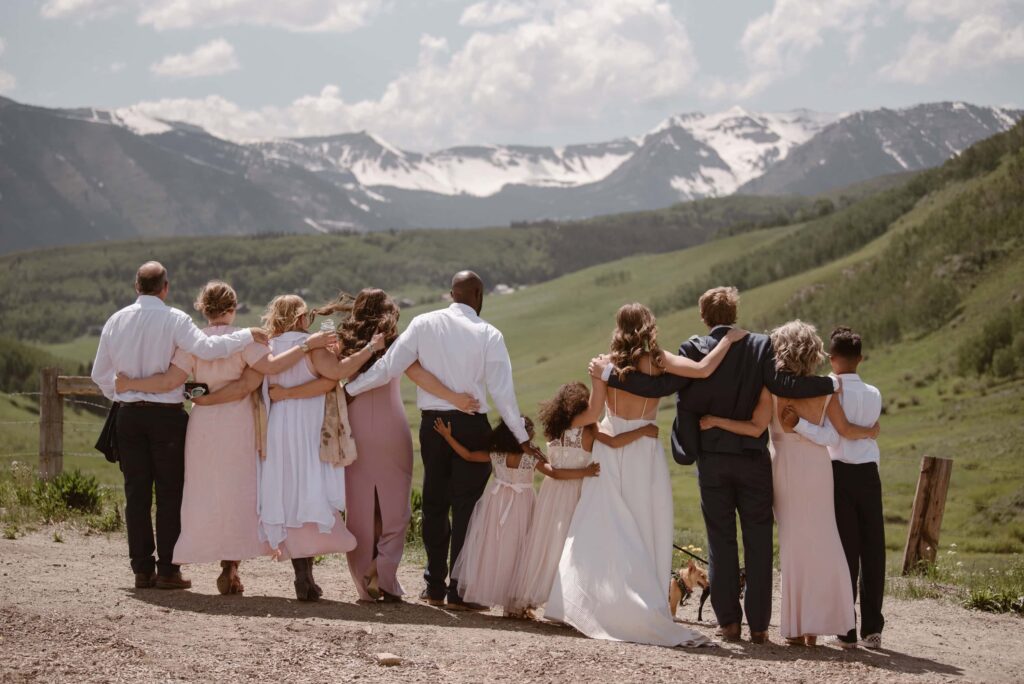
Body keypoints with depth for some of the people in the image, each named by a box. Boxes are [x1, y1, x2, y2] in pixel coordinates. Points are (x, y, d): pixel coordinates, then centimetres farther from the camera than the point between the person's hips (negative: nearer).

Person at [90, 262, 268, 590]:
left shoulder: (116, 321, 5)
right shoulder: (174, 319, -10)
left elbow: (100, 374, 11)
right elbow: (206, 348, -24)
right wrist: (248, 335, -15)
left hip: (129, 413, 4)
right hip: (166, 414, -4)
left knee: (136, 492, 8)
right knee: (169, 492, 3)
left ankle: (142, 569, 10)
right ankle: (167, 570, 3)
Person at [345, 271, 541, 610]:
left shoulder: (424, 324, -1)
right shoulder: (488, 334, -5)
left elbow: (388, 367, -4)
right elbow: (502, 391, -7)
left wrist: (348, 388, 7)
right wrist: (523, 438, -1)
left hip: (432, 423, 3)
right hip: (472, 426, -2)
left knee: (435, 502, 13)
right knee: (467, 505, 3)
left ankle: (434, 587, 17)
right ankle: (458, 591, 3)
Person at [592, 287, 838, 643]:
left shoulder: (694, 350, -6)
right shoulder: (760, 346, -5)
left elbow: (658, 385, -14)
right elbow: (783, 385, -16)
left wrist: (610, 374, -5)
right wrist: (832, 384, -7)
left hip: (712, 459, 0)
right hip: (754, 457, 0)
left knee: (721, 541, 8)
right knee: (758, 542, 6)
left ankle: (728, 621, 7)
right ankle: (758, 623, 6)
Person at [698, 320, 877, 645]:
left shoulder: (771, 387, -6)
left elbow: (756, 428, -16)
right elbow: (845, 430, 3)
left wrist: (715, 421, -10)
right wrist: (870, 431, 22)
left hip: (787, 464, -2)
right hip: (819, 464, 2)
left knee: (792, 542, 4)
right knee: (822, 542, 9)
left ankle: (796, 627, 5)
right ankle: (814, 625, 9)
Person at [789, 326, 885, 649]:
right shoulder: (874, 395, 5)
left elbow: (827, 436, -19)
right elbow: (868, 430, 9)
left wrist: (795, 422, -24)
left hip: (840, 474, -3)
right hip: (868, 474, 3)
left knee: (845, 551, 0)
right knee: (872, 550, 5)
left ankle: (846, 630, 2)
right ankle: (872, 628, 6)